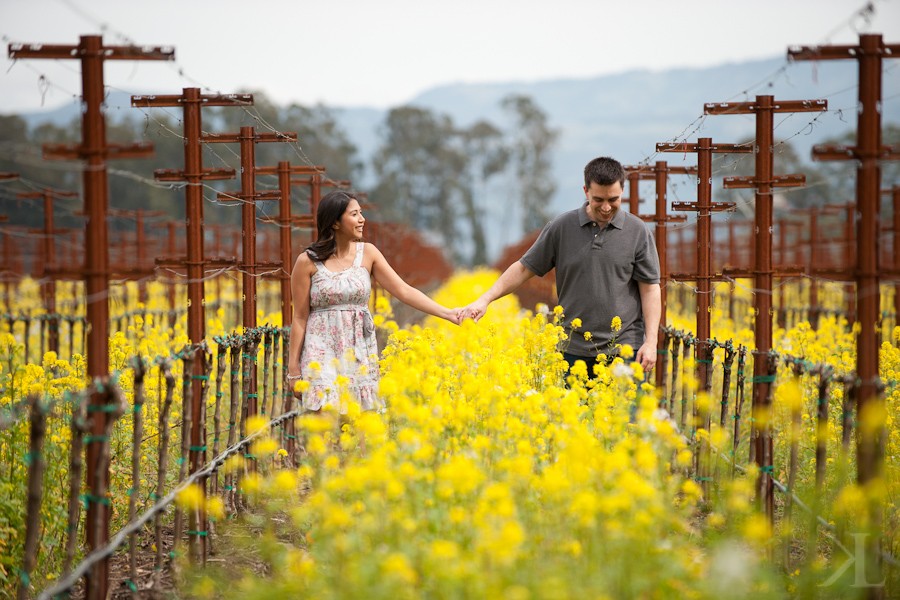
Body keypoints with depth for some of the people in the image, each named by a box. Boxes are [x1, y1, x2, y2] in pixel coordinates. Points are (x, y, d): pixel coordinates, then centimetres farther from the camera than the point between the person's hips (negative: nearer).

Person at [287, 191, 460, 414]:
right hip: (323, 354, -3)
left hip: (360, 353, 3)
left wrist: (448, 314, -9)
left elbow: (404, 291, 1)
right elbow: (300, 318, 0)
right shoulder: (308, 262, -3)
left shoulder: (367, 253, 5)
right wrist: (293, 367, -1)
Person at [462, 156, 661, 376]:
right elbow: (525, 268, 7)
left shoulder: (637, 232, -1)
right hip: (575, 351, 1)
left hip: (624, 349, -1)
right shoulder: (561, 228, 2)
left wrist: (651, 342, -8)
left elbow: (650, 288, 0)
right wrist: (485, 299, -4)